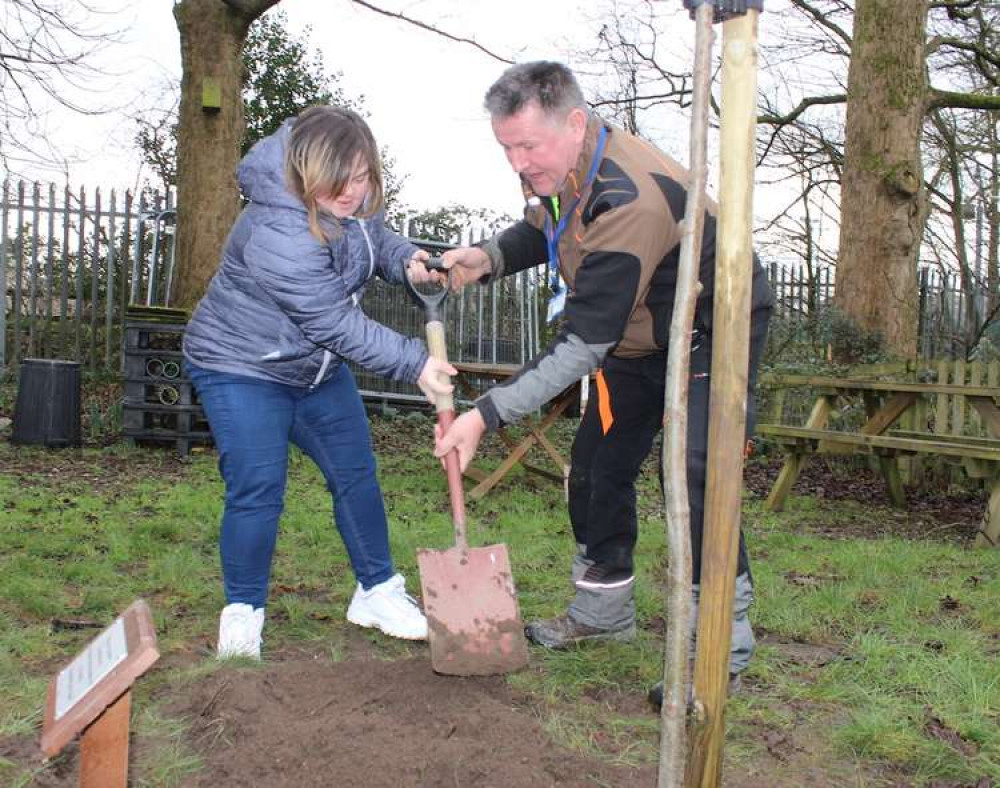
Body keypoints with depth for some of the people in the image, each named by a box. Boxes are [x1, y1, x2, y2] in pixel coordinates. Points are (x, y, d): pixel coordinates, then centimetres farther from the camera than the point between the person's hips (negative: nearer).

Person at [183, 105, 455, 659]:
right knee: (256, 492, -12)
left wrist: (404, 258, -12)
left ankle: (377, 592, 24)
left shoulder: (347, 203, -9)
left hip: (314, 366, 8)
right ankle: (242, 613, 9)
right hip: (241, 368, -8)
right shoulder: (277, 236, -35)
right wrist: (414, 363, -30)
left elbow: (374, 237, 12)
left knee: (356, 475, 9)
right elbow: (335, 323, -32)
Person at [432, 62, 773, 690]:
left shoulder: (628, 200, -38)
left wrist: (489, 414, -40)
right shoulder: (558, 168, -11)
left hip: (711, 335, -9)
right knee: (596, 467, 10)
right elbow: (543, 231, 12)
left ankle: (723, 643, -5)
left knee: (693, 479, -21)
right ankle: (605, 610, 28)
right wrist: (491, 257, -11)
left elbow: (583, 347, -38)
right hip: (638, 337, 9)